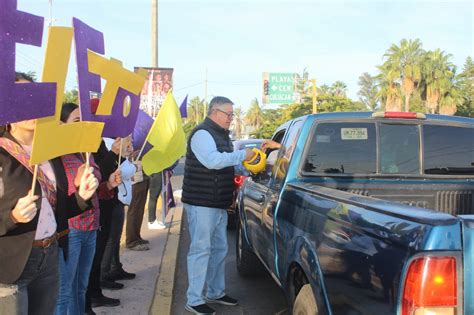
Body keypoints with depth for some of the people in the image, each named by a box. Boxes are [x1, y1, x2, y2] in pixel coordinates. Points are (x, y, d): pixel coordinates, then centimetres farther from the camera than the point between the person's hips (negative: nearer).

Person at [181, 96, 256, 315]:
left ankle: (215, 292, 28)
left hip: (219, 204, 10)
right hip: (201, 204, -10)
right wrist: (241, 155, -20)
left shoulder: (221, 135, 18)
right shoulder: (202, 134, -13)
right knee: (201, 250, -6)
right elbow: (213, 160, -28)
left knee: (219, 249, 15)